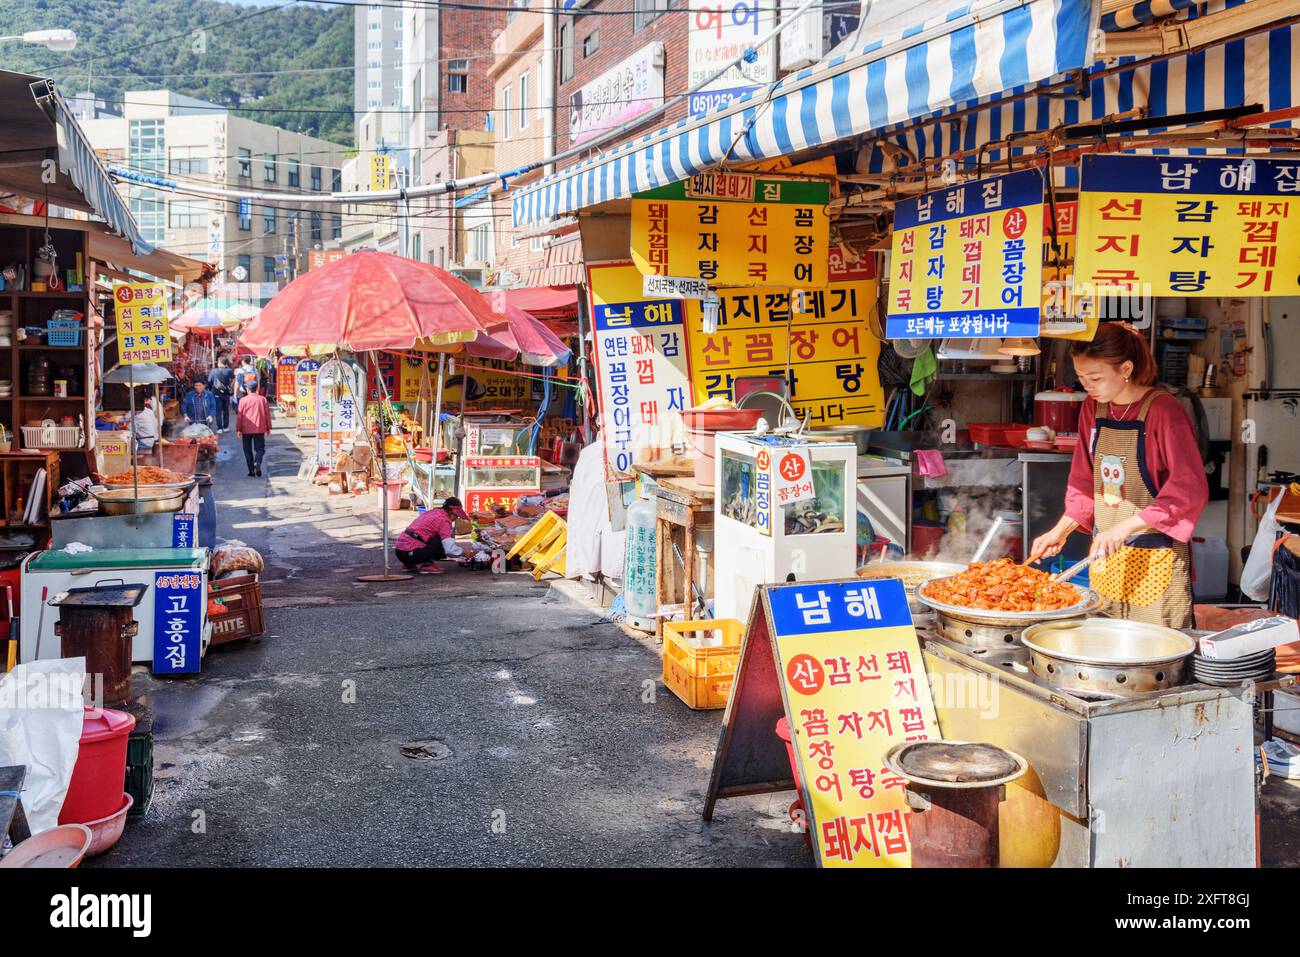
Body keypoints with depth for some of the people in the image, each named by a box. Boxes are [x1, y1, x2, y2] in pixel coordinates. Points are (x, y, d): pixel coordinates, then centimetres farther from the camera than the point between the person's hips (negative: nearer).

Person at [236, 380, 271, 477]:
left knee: (248, 450, 9)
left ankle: (251, 470, 6)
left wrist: (238, 429, 3)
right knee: (260, 448, 7)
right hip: (259, 429, 1)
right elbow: (267, 414, 5)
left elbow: (239, 415, -2)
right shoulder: (262, 399, 1)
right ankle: (257, 462, -23)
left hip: (246, 430, -1)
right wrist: (268, 427, 12)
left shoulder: (243, 400, -2)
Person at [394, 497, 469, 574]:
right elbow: (449, 548, -15)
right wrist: (463, 553, 0)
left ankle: (411, 565, 16)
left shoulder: (430, 512, 19)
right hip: (410, 553, -9)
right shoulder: (444, 520, -9)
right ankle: (426, 565, -8)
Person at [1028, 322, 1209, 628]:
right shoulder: (1093, 408, 7)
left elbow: (1190, 489, -21)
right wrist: (1061, 530, 5)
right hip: (1105, 550, 6)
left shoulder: (1163, 410, -14)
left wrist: (1127, 526, -26)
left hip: (1155, 556, -6)